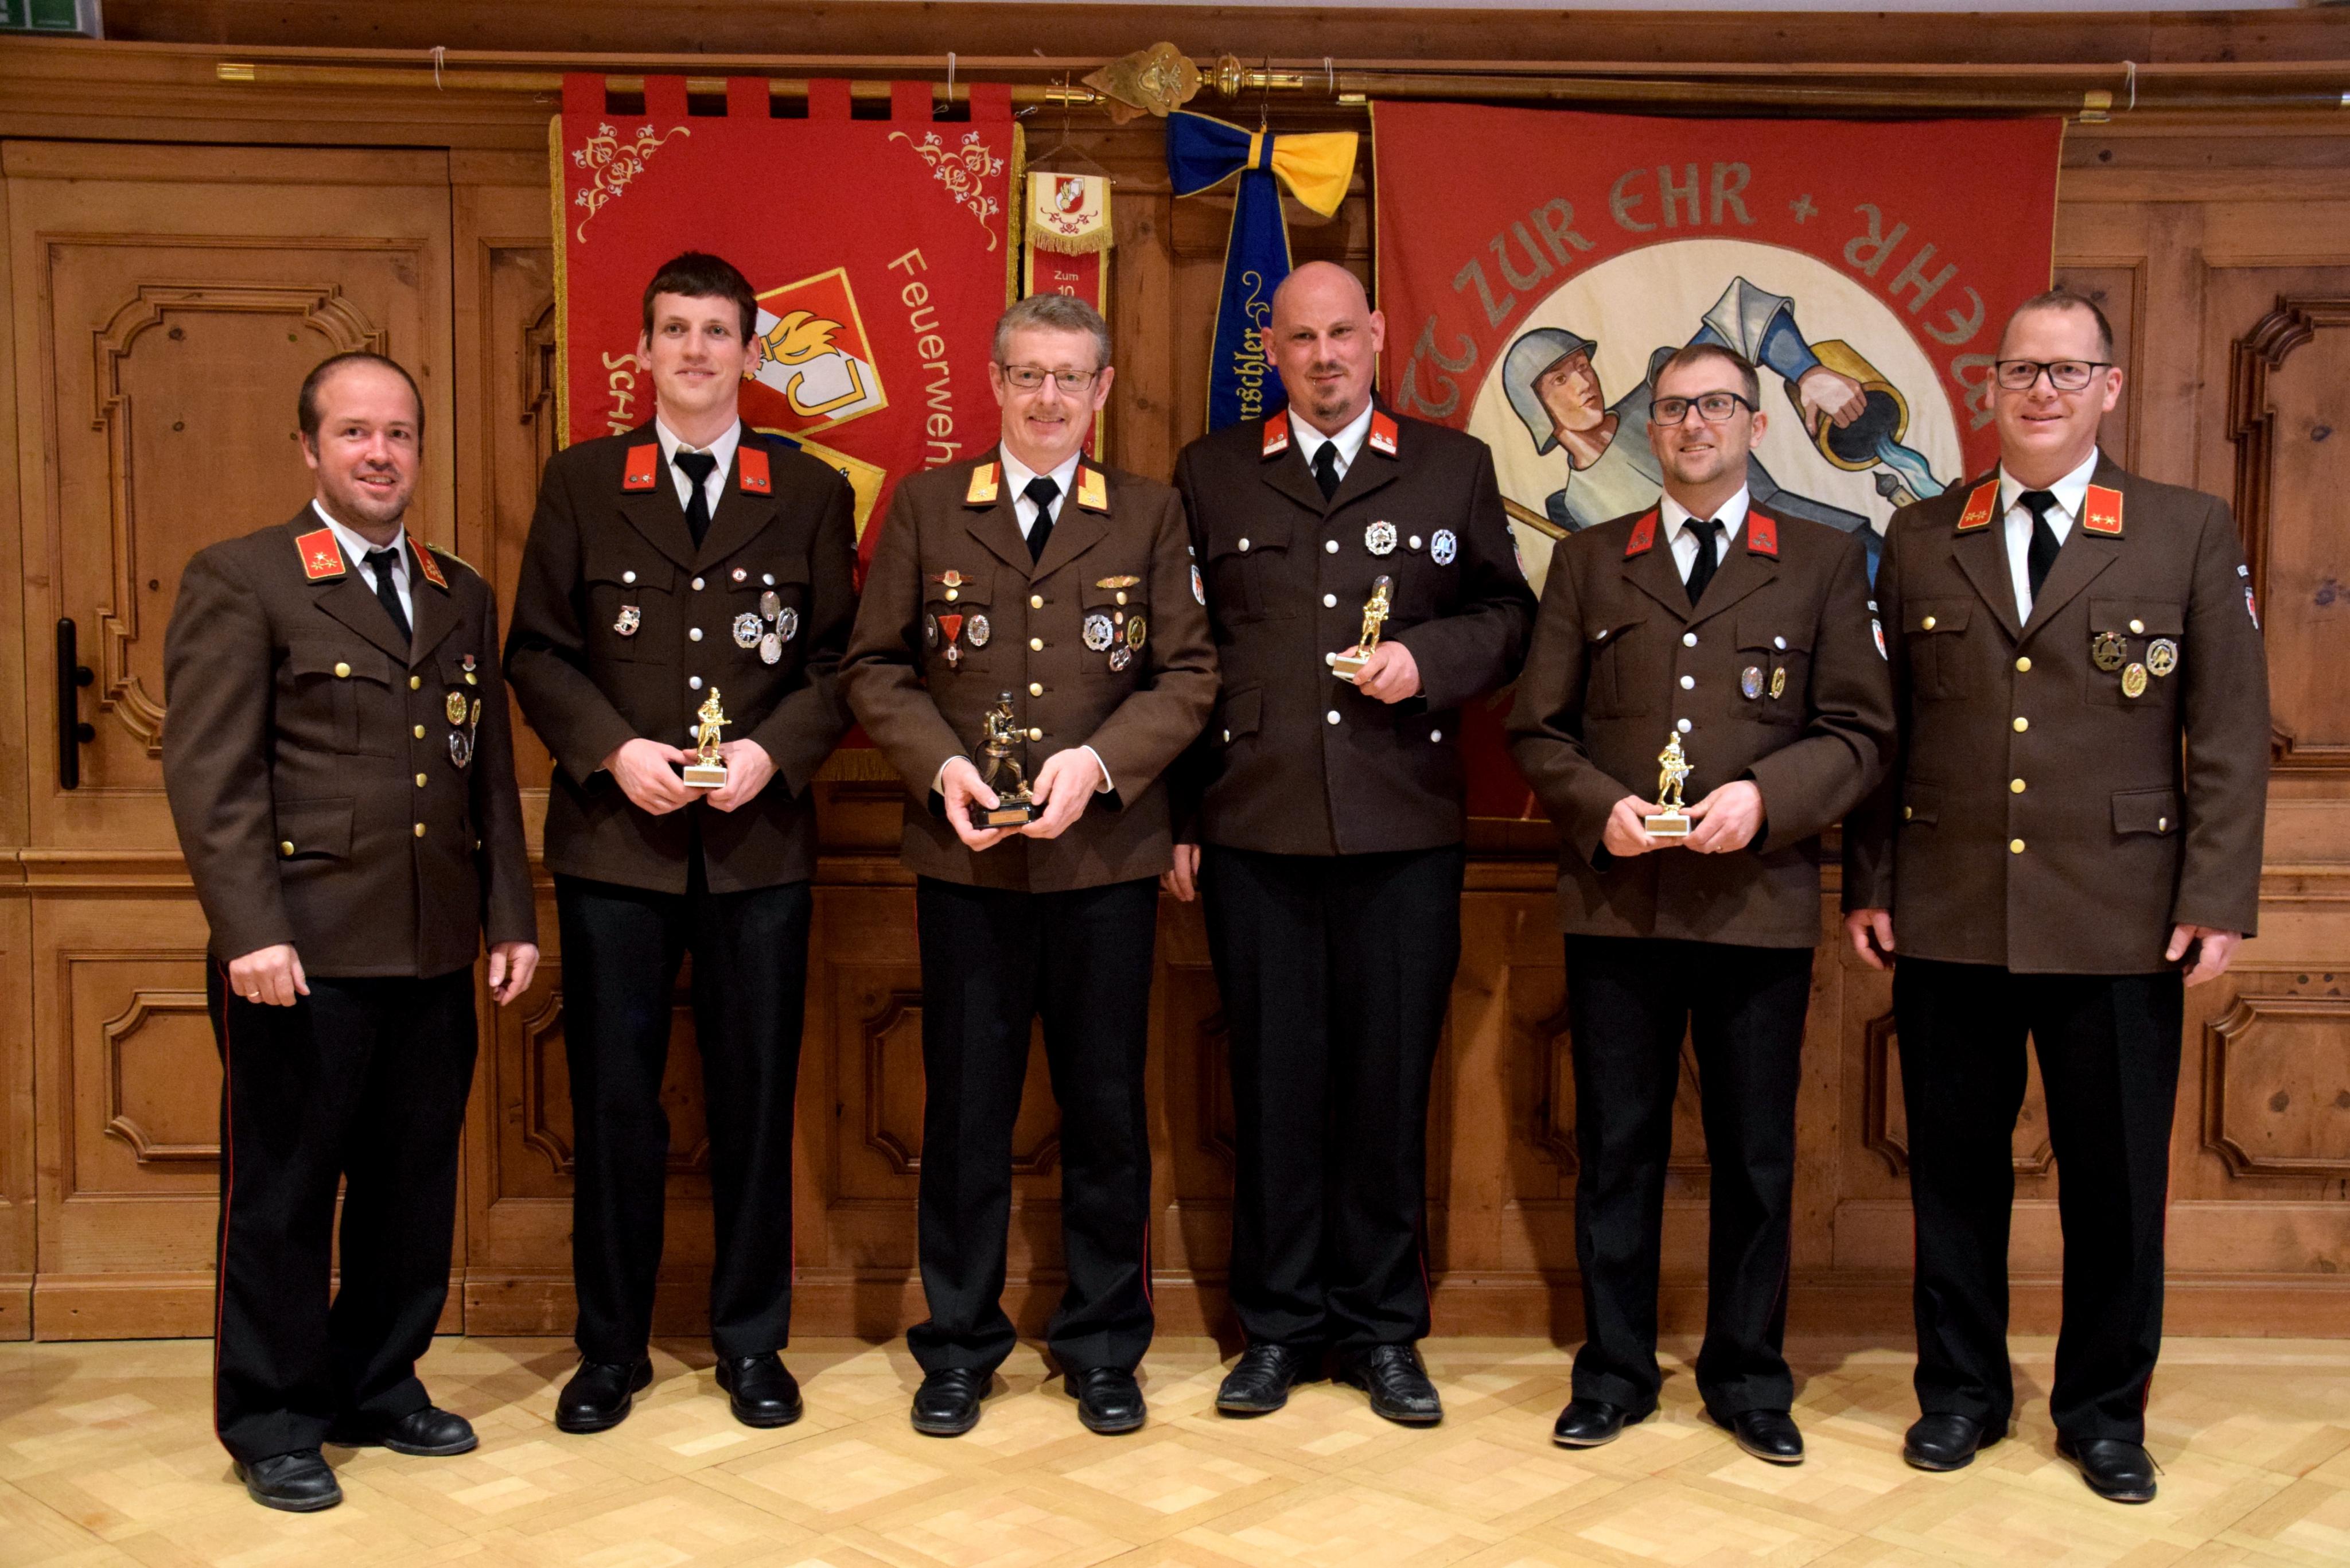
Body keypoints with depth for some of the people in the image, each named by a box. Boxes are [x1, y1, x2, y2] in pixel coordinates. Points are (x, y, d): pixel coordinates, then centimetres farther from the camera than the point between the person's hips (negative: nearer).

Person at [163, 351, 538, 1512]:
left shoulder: (463, 597, 15)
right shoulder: (238, 583, -2)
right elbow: (209, 775, -9)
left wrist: (510, 916, 11)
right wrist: (250, 930, -17)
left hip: (434, 954, 5)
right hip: (303, 955, -5)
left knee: (414, 1185, 13)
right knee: (282, 1193, 5)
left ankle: (378, 1389, 29)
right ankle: (272, 1426, 19)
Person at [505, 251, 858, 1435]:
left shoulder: (810, 493, 7)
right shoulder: (580, 484, 7)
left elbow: (840, 658, 4)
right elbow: (537, 649, 4)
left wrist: (773, 751, -12)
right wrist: (616, 750, -11)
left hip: (759, 842, 0)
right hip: (614, 838, 0)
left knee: (756, 1098, 7)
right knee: (613, 1101, 5)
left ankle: (751, 1342, 21)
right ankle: (611, 1347, 20)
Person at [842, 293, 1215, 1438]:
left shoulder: (1150, 515, 7)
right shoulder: (925, 507, 7)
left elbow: (1187, 674, 2)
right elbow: (875, 666, 6)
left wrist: (1099, 761, -13)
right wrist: (940, 764, -11)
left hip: (1106, 860, 0)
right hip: (966, 857, 0)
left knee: (1106, 1107, 7)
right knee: (965, 1105, 7)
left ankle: (1103, 1346, 23)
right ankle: (958, 1348, 22)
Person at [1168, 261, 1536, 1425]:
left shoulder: (1455, 468, 11)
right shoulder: (1211, 474, 10)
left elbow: (1507, 616, 12)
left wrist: (1430, 656, -9)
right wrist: (1177, 813, 3)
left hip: (1405, 829, 0)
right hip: (1255, 825, 0)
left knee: (1390, 1079, 5)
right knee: (1273, 1078, 5)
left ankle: (1381, 1329, 19)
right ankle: (1277, 1325, 19)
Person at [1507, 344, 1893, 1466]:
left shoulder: (1824, 562, 8)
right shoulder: (1588, 562, 12)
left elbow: (1858, 732, 3)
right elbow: (1538, 730, 8)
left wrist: (1765, 795, -14)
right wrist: (1601, 806, -10)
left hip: (1759, 900, -1)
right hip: (1616, 900, 1)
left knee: (1756, 1153, 8)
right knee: (1615, 1147, 8)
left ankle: (1748, 1376, 23)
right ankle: (1614, 1371, 21)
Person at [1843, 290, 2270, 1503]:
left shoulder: (2190, 534, 3)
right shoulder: (1919, 538, 7)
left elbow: (2230, 735, 1)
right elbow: (1882, 727, 8)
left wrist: (2219, 897, -5)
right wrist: (1870, 883, 4)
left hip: (2120, 923, -1)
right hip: (1948, 916, 1)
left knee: (2117, 1178, 8)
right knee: (1955, 1170, 10)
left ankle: (2104, 1410, 26)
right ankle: (1962, 1391, 27)